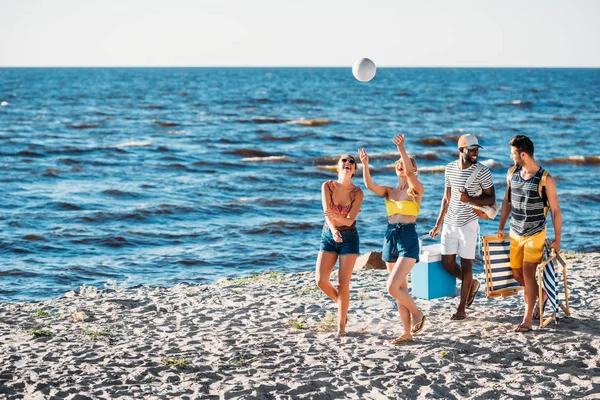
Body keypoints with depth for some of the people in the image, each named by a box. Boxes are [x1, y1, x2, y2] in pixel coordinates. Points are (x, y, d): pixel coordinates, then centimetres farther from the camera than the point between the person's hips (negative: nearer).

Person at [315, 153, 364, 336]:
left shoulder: (357, 193, -12)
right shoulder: (327, 186, -8)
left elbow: (350, 220, -19)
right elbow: (327, 212, -19)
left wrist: (336, 217, -41)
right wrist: (333, 231, -37)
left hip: (349, 238, -2)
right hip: (328, 235, 2)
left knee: (343, 283, -5)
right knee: (321, 280, -6)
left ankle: (341, 325, 7)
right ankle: (341, 304, 23)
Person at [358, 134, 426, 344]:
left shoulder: (417, 190, -2)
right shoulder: (389, 191, 11)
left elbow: (410, 174, -22)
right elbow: (369, 185, -6)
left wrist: (402, 150, -33)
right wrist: (365, 165, -23)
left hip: (408, 239, -6)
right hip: (390, 237, 6)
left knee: (392, 287, -17)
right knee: (400, 288, 10)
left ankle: (417, 313, 8)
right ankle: (407, 333, 17)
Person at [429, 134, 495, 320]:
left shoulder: (482, 172, -10)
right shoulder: (450, 168, 5)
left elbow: (491, 199, -6)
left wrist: (470, 199, -23)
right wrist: (438, 224, 14)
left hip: (468, 224, -5)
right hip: (450, 223, 5)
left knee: (466, 264, -1)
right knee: (447, 263, 6)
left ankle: (461, 308, 7)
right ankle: (472, 284, 33)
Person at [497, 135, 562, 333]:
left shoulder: (546, 179, -15)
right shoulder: (512, 173, 0)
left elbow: (555, 210, -10)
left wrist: (557, 240, -9)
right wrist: (501, 227, 14)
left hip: (535, 234, -6)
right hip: (515, 233, 6)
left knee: (528, 273, -10)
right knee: (517, 274, 10)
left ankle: (527, 319, -3)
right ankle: (541, 295, 38)